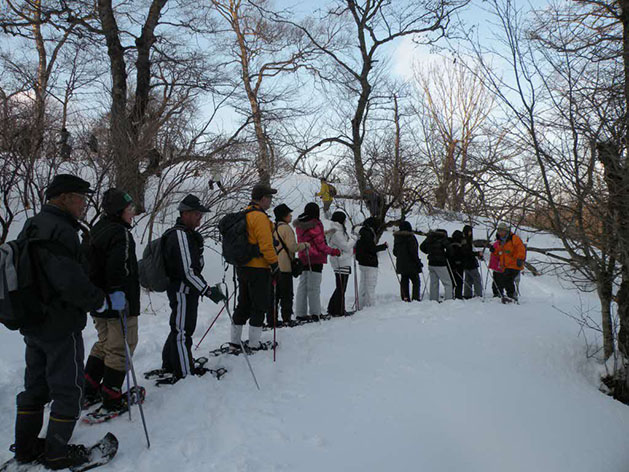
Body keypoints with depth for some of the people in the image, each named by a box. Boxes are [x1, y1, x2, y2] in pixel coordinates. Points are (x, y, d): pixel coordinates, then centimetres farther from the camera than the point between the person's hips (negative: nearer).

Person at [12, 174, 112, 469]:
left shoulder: (31, 227, 11)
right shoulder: (60, 231, -22)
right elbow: (71, 281, -28)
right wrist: (105, 302, -16)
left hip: (31, 324, 10)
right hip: (61, 327, -10)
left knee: (36, 386, 21)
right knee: (68, 389, 5)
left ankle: (26, 447, 32)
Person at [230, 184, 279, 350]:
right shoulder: (260, 217, -17)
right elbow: (266, 245, -20)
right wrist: (275, 264, -12)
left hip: (242, 267, 9)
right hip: (258, 269, -9)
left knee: (243, 304, 16)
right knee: (259, 306, 1)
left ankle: (235, 341, 21)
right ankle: (254, 344, 6)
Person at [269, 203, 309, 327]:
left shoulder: (273, 227, 13)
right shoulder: (286, 228, -12)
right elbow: (293, 247, -15)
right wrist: (305, 245, -1)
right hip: (284, 266, -8)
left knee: (274, 293, 10)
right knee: (287, 294, 1)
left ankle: (271, 320, 12)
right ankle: (286, 319, 4)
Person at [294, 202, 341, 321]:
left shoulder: (300, 225, 9)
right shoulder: (315, 225, -13)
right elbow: (320, 244, -12)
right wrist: (333, 251, -3)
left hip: (303, 258, 7)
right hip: (315, 259, -7)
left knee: (302, 286, 9)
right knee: (314, 287, -1)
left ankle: (300, 313, 11)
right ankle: (315, 313, 2)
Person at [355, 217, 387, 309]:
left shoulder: (362, 232, 14)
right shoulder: (367, 233, -16)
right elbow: (372, 248, -19)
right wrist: (384, 246, -7)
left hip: (362, 263, 10)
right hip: (369, 264, -10)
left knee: (363, 286, 16)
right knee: (370, 287, -6)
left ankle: (361, 306, 22)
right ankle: (370, 306, -4)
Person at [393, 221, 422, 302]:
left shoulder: (397, 237, 7)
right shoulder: (410, 237, -14)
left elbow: (395, 252, 13)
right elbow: (413, 252, -16)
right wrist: (418, 262, -8)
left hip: (401, 264, 6)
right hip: (411, 265, -6)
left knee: (404, 282, 11)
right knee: (416, 281, 3)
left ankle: (405, 298, 10)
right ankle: (415, 298, -3)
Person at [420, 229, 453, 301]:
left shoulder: (429, 237, 9)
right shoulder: (443, 238, -8)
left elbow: (422, 247, 14)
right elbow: (448, 248, -19)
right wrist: (446, 255, -1)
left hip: (431, 263, 6)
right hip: (440, 264, -6)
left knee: (433, 283, 13)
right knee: (448, 283, 1)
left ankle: (433, 300, 13)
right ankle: (448, 299, -7)